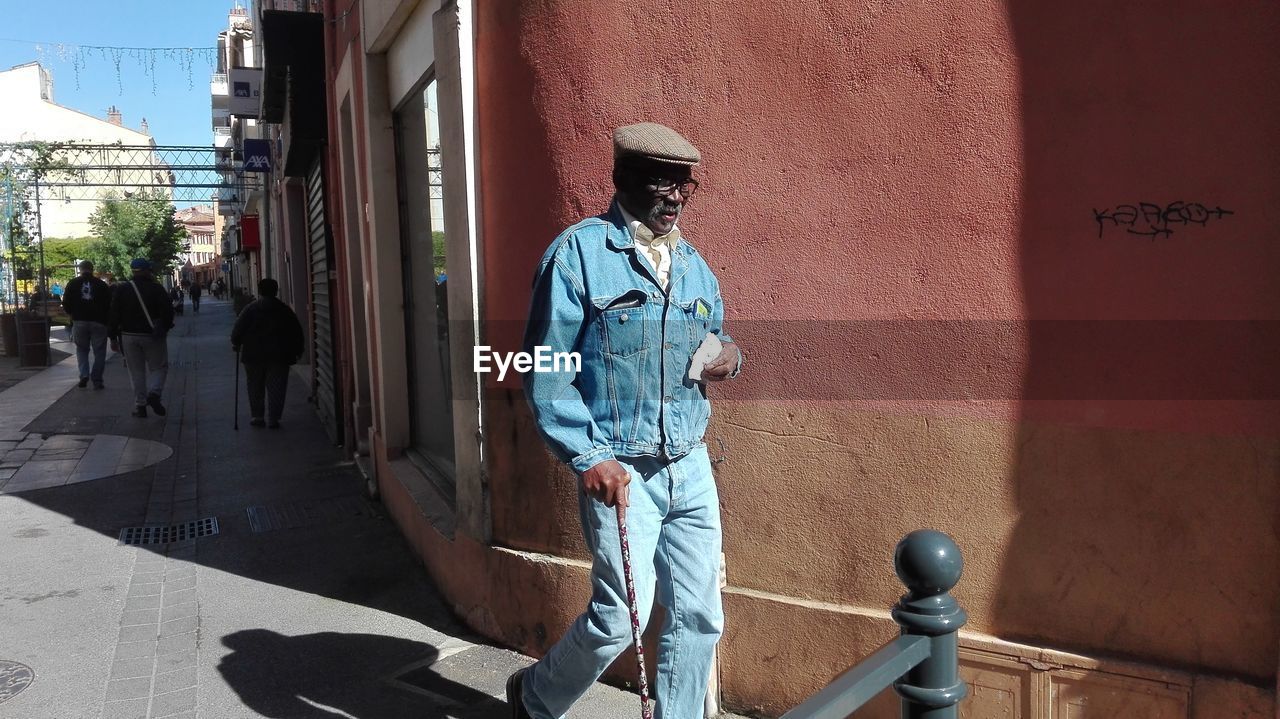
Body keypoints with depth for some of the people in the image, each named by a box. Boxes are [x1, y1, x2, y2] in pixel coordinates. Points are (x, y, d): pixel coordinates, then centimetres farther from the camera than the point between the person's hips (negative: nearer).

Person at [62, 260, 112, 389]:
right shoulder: (102, 284, 3)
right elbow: (109, 305, 1)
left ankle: (84, 374, -3)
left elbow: (66, 303, 4)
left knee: (81, 349, 16)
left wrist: (72, 316, 20)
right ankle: (97, 381, 1)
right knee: (99, 352, 5)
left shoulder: (73, 284, 5)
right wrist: (107, 320, 11)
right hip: (98, 322, -1)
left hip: (79, 321, 1)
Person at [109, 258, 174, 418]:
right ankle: (154, 393, -15)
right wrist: (164, 328, 8)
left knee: (136, 371, 8)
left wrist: (113, 336, 6)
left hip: (129, 336, 2)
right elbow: (168, 312, -8)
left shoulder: (121, 289, 1)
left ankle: (140, 405, 6)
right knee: (159, 367, 9)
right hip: (153, 336, -2)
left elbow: (114, 314, 1)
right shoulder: (157, 289, -6)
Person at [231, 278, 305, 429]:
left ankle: (256, 416, 15)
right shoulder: (284, 309, 4)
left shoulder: (251, 308, -1)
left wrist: (235, 343, 13)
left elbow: (238, 327, -3)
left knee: (255, 388, 13)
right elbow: (296, 330, 7)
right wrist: (298, 349, 17)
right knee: (276, 388, 3)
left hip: (253, 355, 0)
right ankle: (273, 419, -1)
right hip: (279, 355, 0)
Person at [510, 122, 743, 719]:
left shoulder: (694, 265, 12)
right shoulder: (578, 252, -8)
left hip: (691, 467, 6)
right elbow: (545, 371, -11)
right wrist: (587, 458, -18)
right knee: (621, 617, -2)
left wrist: (729, 357, 0)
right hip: (620, 469, -6)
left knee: (699, 617, 7)